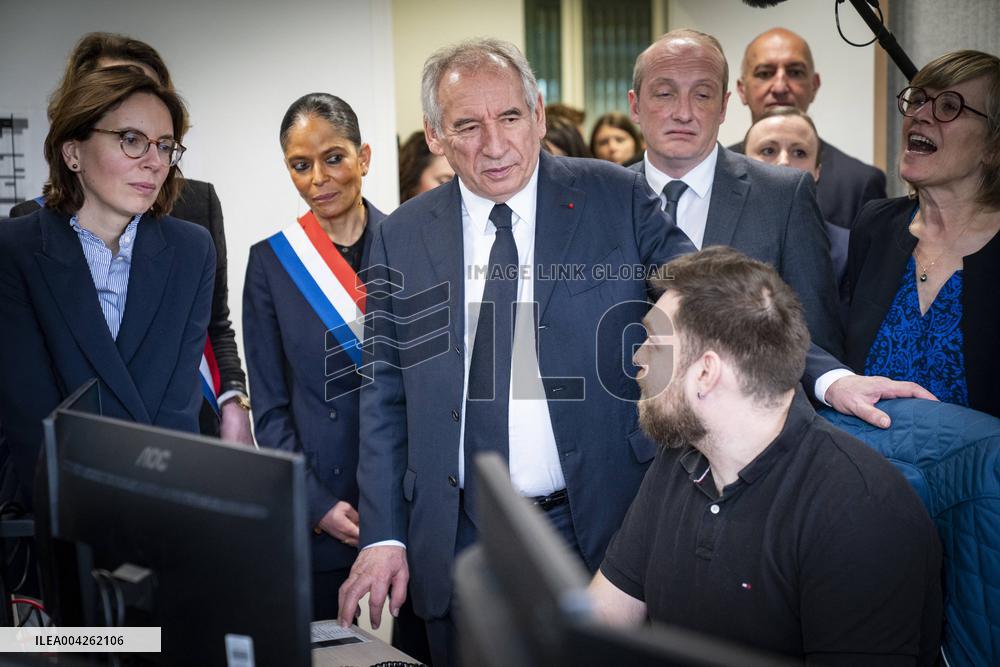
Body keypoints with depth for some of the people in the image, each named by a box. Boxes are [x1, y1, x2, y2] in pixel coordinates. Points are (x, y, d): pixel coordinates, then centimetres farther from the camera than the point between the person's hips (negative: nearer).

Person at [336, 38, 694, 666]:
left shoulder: (618, 199, -3)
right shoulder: (401, 238, 2)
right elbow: (386, 397, 5)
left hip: (602, 527, -1)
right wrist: (383, 537, -1)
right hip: (459, 543, 2)